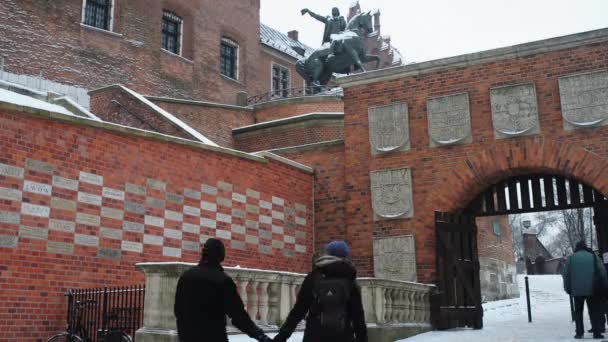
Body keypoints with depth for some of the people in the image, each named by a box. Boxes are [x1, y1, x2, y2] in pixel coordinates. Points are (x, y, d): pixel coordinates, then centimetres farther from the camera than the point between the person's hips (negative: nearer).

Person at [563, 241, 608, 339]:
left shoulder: (570, 258, 5)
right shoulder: (593, 257, 4)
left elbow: (566, 274, 3)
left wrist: (567, 288, 10)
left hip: (577, 290, 0)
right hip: (592, 290, 0)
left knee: (578, 311, 9)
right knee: (594, 311, 6)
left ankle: (579, 332, 5)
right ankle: (597, 332, 2)